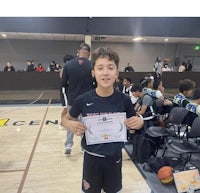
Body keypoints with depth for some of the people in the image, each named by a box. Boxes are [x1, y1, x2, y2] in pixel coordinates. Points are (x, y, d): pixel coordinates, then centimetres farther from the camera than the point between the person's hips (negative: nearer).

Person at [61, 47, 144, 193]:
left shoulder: (124, 100, -13)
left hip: (114, 158, 1)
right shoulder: (84, 100, -16)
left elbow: (133, 128, 2)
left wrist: (140, 122, -19)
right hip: (92, 158, 0)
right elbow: (66, 119, 1)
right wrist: (71, 125, -20)